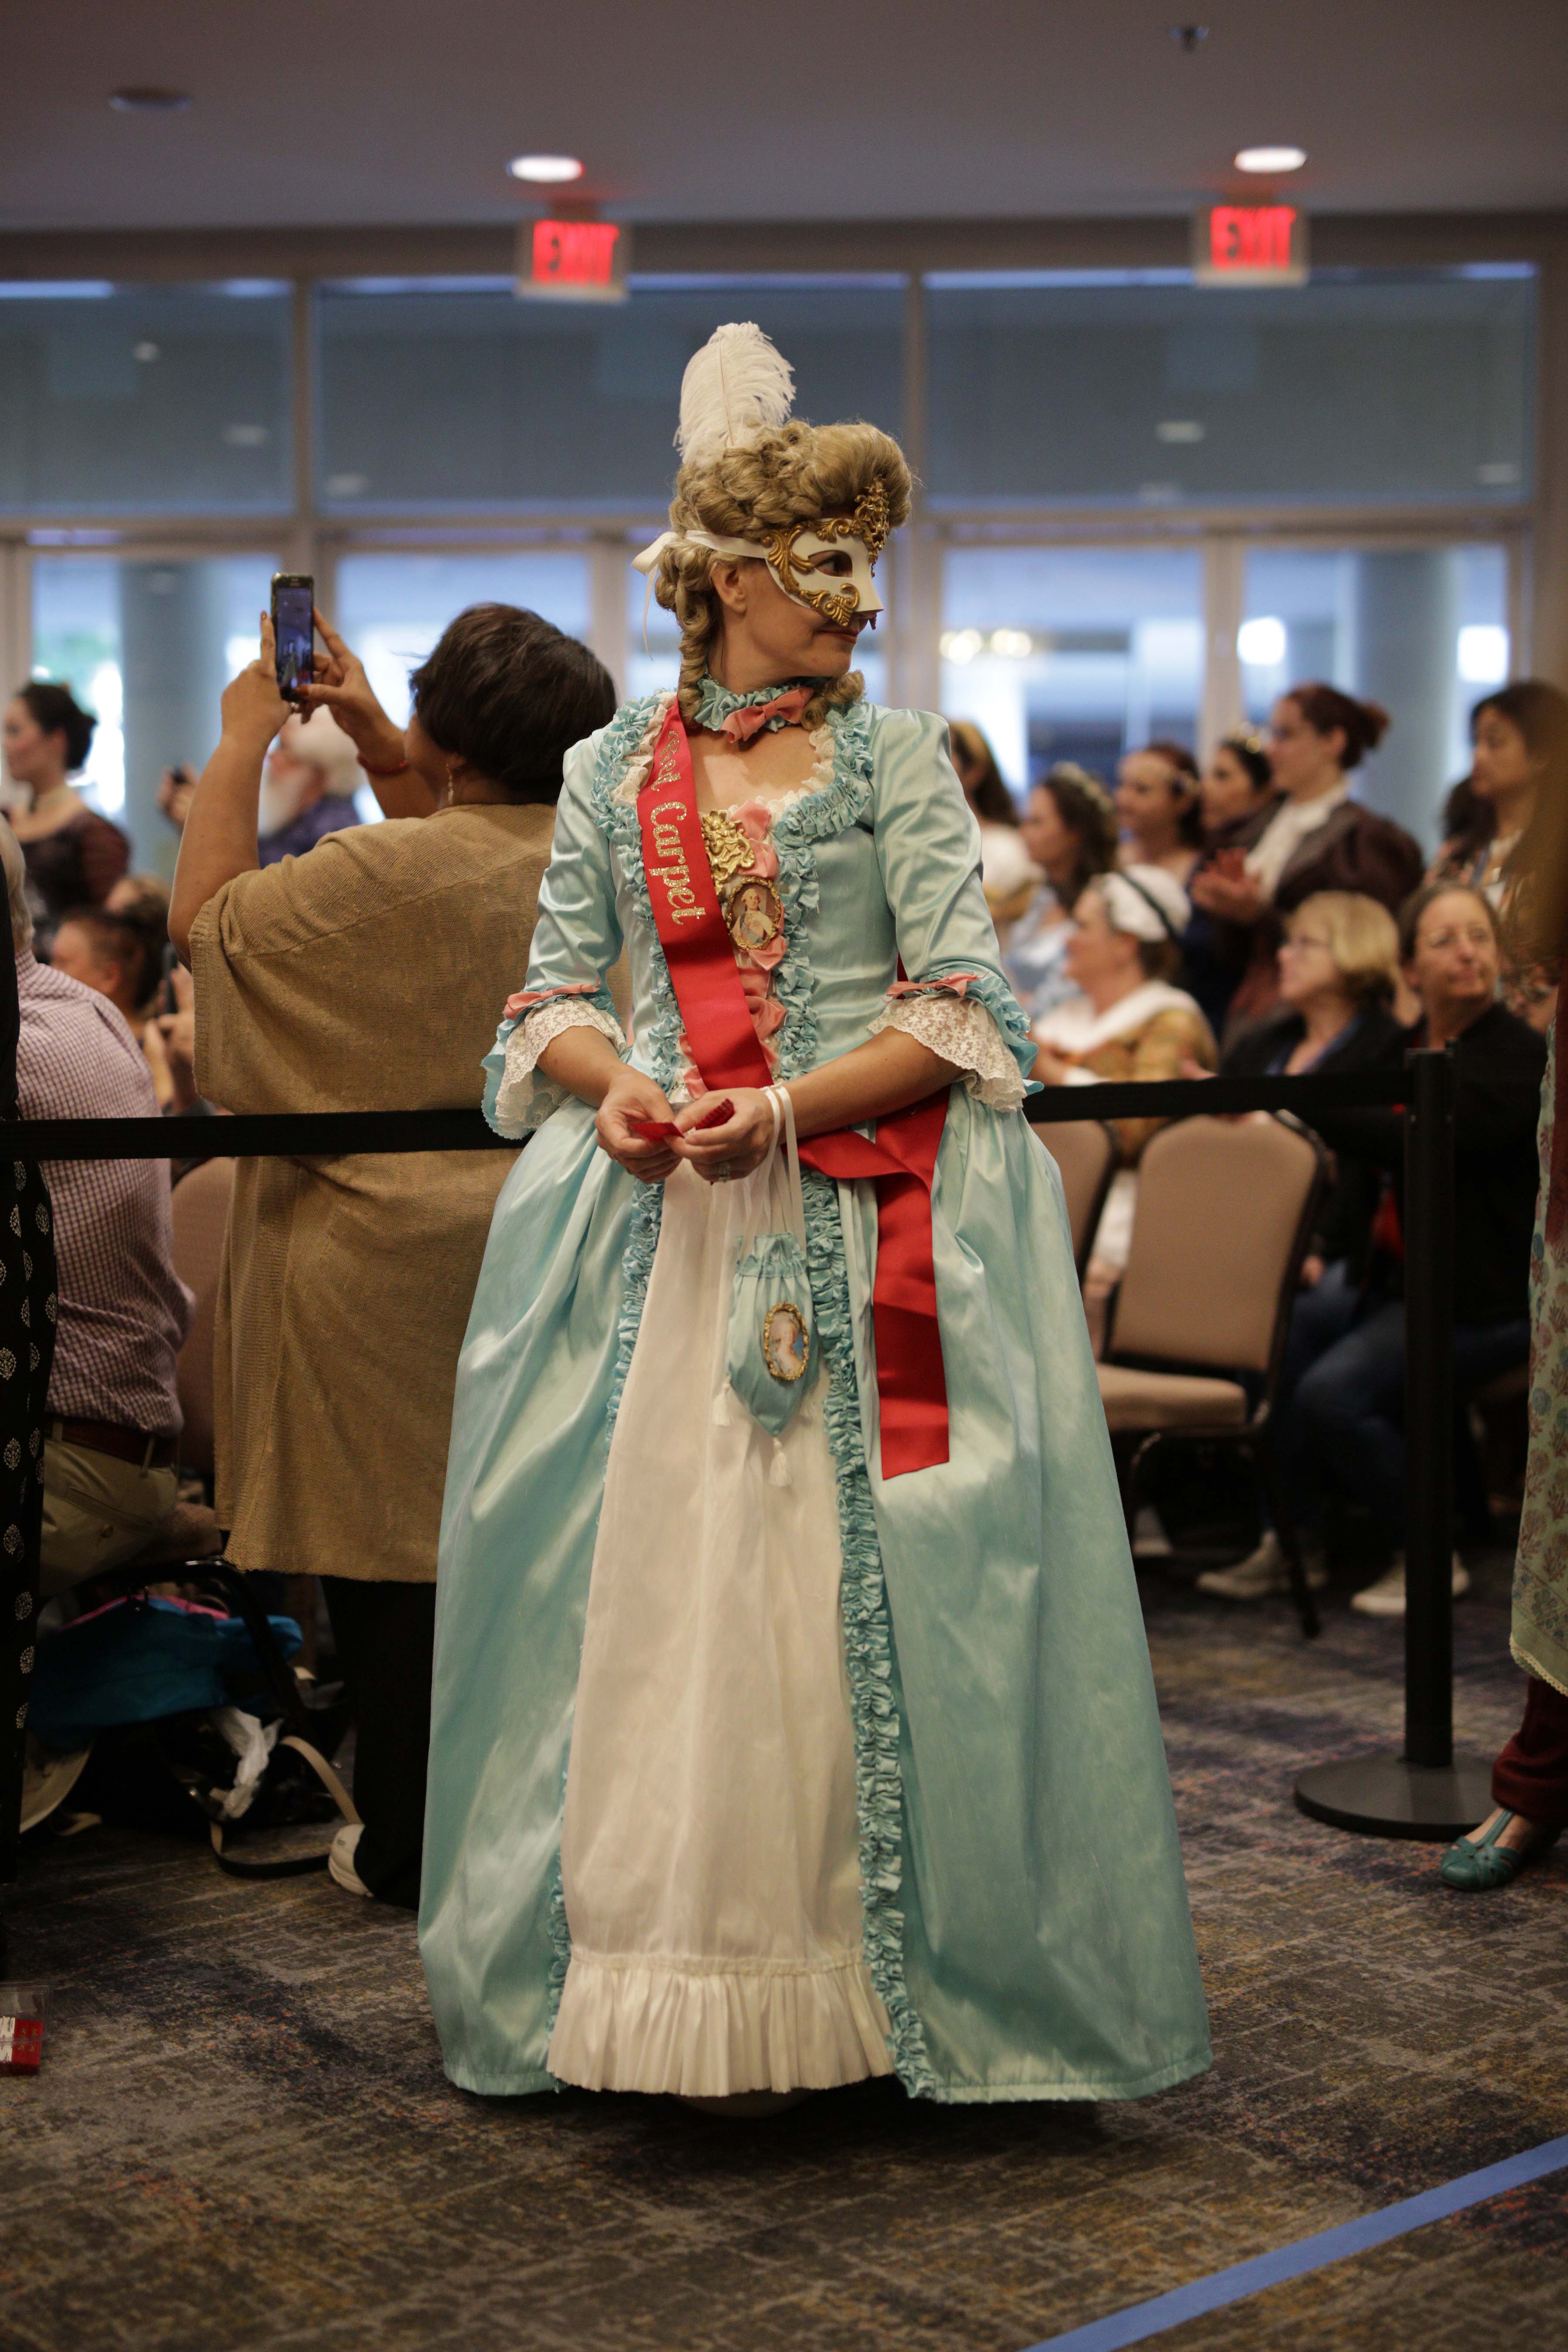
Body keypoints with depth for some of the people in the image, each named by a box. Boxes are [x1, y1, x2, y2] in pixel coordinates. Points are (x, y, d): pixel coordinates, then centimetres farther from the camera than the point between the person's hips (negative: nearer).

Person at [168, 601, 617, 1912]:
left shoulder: (389, 876, -20)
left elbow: (205, 918, -8)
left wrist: (243, 746, 1)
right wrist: (381, 745, 26)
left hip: (393, 1263, -6)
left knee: (395, 1554, 5)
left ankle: (412, 1845, 14)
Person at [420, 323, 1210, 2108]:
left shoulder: (895, 756, 3)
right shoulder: (614, 768, 11)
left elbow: (959, 1016, -4)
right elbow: (556, 996, 11)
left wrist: (785, 1111, -16)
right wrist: (612, 1082, -11)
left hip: (868, 1219, -2)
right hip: (666, 1225, 2)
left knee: (837, 1583, -3)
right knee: (660, 1581, 1)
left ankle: (830, 1977, 7)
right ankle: (674, 1975, 11)